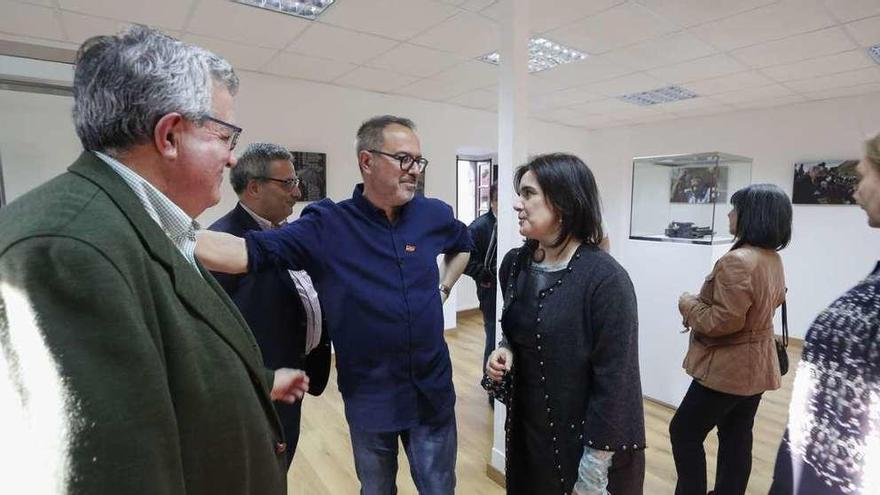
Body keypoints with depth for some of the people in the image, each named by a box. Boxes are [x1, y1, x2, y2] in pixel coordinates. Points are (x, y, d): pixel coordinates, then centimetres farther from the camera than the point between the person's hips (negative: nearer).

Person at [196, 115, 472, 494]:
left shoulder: (434, 215, -3)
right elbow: (247, 251, -22)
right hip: (369, 398, -2)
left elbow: (463, 244, 19)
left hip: (433, 393, 2)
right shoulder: (326, 226, -13)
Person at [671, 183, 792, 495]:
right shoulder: (772, 259, 6)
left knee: (684, 433, 4)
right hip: (756, 365, 10)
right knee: (737, 438, 19)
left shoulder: (738, 261, -26)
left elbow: (722, 321, -27)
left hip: (729, 368, -10)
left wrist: (688, 303, -10)